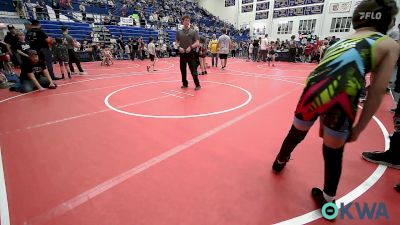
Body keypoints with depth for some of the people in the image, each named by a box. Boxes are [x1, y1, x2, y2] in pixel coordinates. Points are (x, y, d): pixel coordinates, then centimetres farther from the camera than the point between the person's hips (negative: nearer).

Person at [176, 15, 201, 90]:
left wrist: (190, 47, -19)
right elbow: (177, 42, 14)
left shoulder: (193, 32, 2)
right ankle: (185, 83, 22)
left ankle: (197, 85, 3)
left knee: (193, 70, -6)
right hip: (182, 53, 3)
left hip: (191, 53, -3)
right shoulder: (179, 32, 9)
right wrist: (179, 47, -8)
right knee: (183, 70, 8)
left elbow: (197, 43, -3)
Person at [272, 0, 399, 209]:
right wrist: (358, 128, 11)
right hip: (339, 98, -4)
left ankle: (280, 162, 55)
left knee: (296, 135, 28)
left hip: (313, 90, 4)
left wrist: (322, 120, 29)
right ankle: (328, 201, 36)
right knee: (334, 154, 18)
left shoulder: (340, 42, 28)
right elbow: (377, 92, 5)